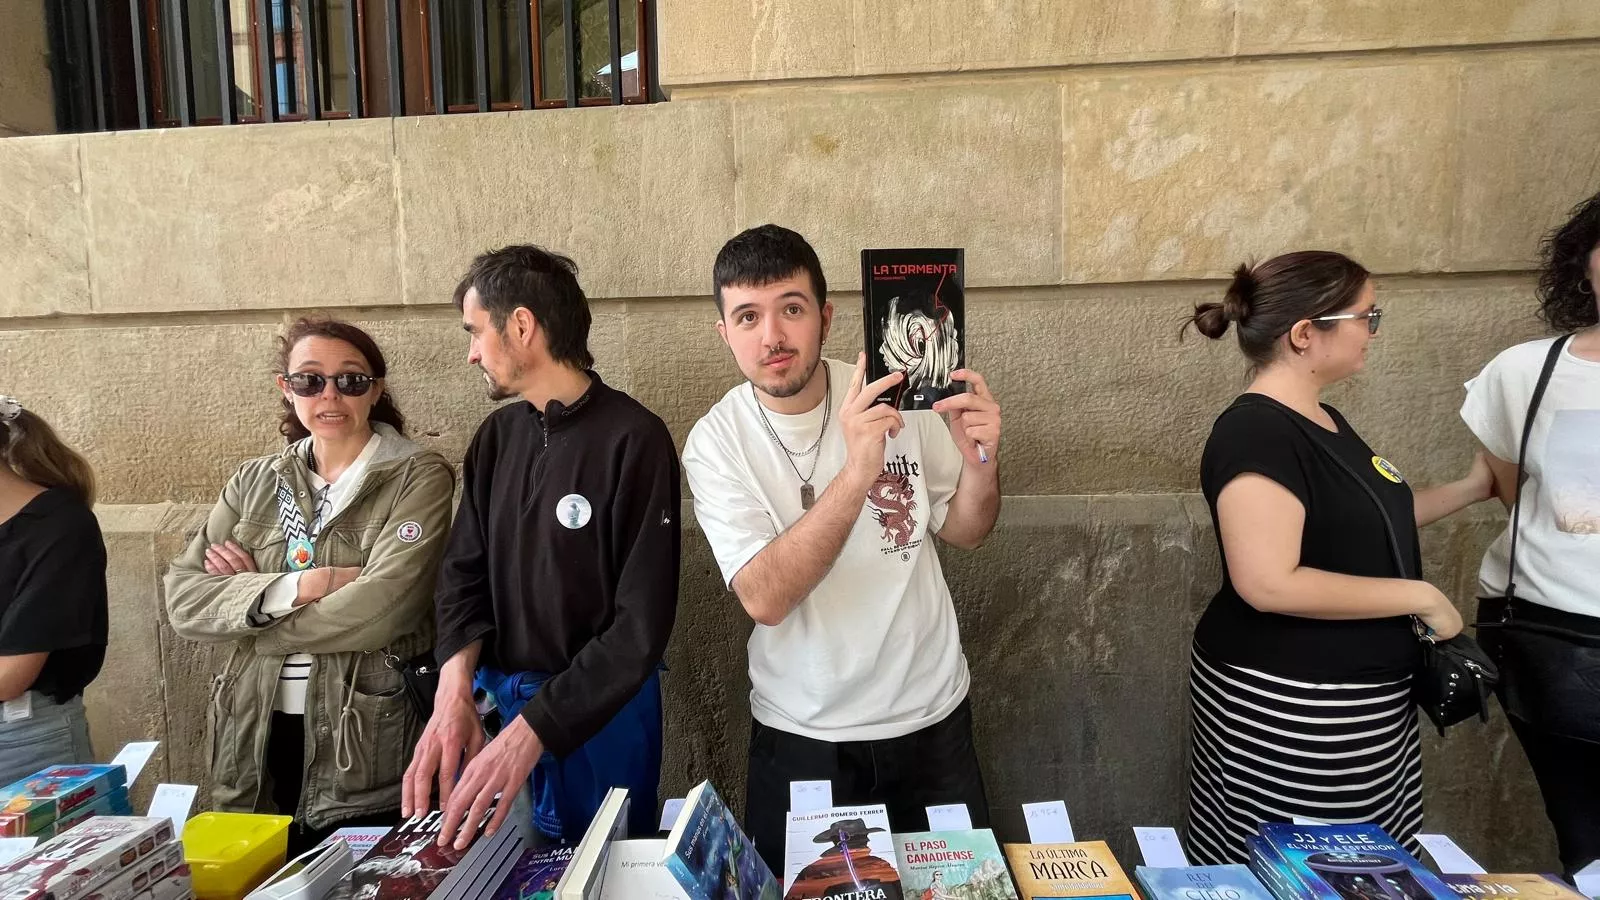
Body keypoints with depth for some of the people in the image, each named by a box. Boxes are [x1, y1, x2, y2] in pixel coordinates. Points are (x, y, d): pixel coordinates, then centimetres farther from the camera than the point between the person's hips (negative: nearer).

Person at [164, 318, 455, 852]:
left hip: (367, 746, -4)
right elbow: (182, 598, 0)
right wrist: (295, 587, -16)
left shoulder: (418, 478, -8)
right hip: (255, 738, 5)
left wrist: (250, 592, -6)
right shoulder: (255, 482, 8)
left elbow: (381, 606, -19)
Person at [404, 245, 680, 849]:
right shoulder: (497, 436, 3)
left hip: (597, 710, -5)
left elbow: (642, 623, -20)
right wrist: (455, 688, -15)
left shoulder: (634, 440, -17)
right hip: (494, 698, 6)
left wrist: (533, 730, -25)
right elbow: (465, 570, 2)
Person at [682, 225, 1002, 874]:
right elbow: (765, 597, -26)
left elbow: (961, 532, 1)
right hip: (801, 733, -1)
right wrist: (856, 472, -37)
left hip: (930, 714, 2)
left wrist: (981, 461, -20)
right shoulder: (716, 441, -15)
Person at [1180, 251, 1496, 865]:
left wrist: (1471, 488, 15)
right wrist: (1419, 596, -19)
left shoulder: (1322, 419, 9)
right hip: (1285, 706, -9)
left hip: (1362, 699, 10)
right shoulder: (1256, 432, -22)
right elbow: (1269, 584, -29)